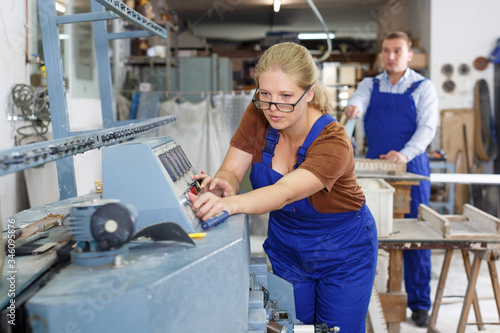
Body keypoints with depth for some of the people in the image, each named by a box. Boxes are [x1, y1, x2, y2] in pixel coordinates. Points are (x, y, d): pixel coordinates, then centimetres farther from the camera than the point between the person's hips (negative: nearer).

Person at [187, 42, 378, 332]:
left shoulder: (333, 142, -31)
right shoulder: (259, 114, -15)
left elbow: (285, 192, -45)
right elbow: (232, 170, -17)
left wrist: (230, 204, -64)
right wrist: (223, 185, -42)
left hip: (343, 254, -4)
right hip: (286, 250, 4)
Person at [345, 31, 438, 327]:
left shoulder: (423, 87, 1)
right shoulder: (370, 85, 10)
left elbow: (427, 128, -9)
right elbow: (358, 101, -10)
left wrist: (405, 154, -26)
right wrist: (353, 107, -36)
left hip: (411, 167, -3)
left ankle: (420, 304, 11)